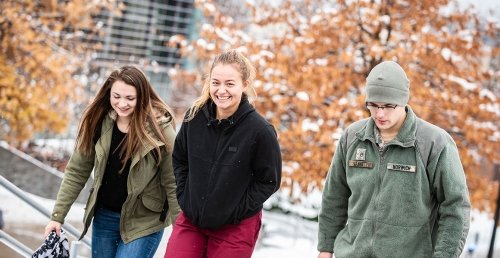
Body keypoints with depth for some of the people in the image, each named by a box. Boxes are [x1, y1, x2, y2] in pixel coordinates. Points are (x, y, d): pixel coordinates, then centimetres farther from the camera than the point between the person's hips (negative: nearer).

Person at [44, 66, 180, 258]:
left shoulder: (159, 128, -16)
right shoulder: (97, 122, -6)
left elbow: (172, 183, -11)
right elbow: (77, 172, 0)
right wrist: (57, 216, -2)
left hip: (143, 222, -4)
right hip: (104, 217, 4)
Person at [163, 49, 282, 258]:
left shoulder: (260, 130, -19)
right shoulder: (194, 117, -7)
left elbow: (269, 180, -9)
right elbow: (179, 159, 10)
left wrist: (237, 211, -12)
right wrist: (183, 196, 2)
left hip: (236, 228, -3)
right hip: (190, 219, 4)